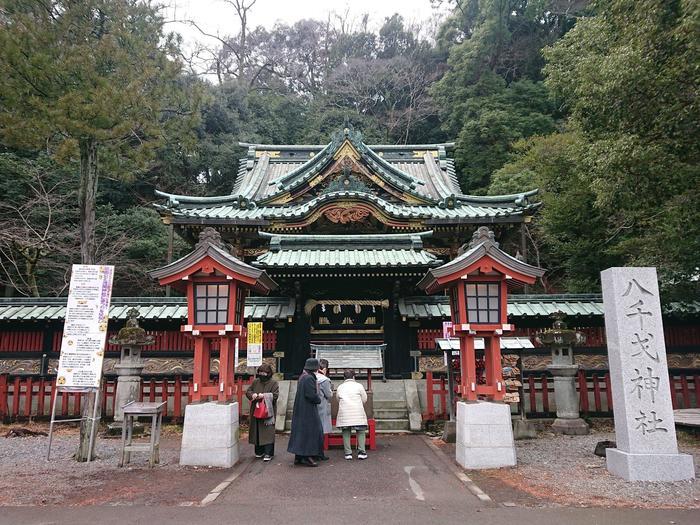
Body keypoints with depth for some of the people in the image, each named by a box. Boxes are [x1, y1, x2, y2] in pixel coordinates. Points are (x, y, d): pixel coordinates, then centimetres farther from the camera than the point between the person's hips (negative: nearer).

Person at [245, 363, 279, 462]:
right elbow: (248, 391, 10)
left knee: (267, 432, -6)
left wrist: (264, 396, -21)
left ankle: (268, 453, -2)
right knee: (257, 432, 10)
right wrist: (252, 394, -12)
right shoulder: (255, 382, 11)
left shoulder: (274, 383, -3)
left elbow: (275, 395, -10)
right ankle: (259, 451, 23)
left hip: (268, 412, -5)